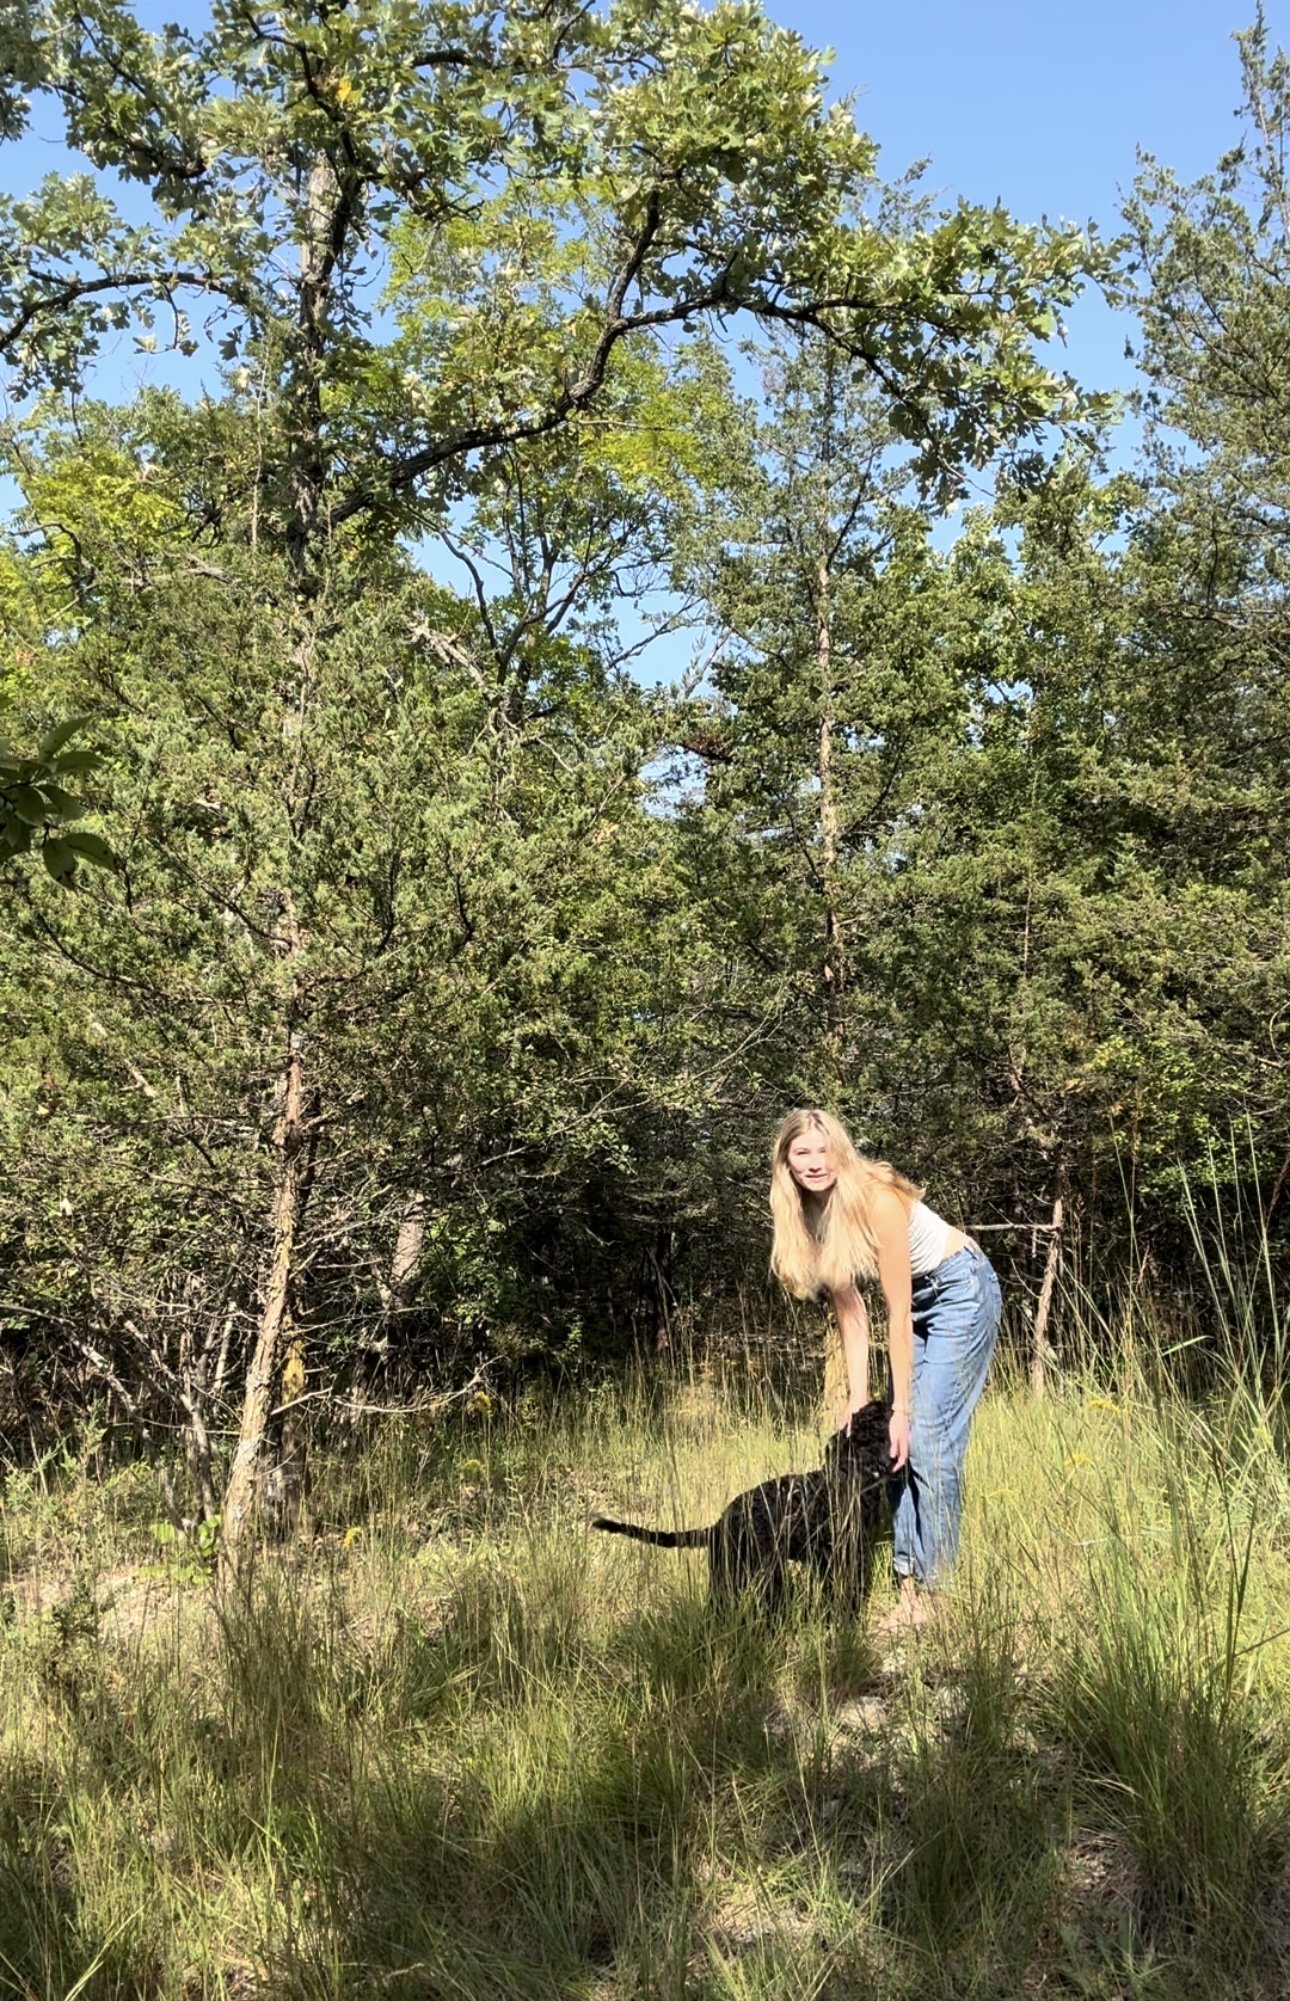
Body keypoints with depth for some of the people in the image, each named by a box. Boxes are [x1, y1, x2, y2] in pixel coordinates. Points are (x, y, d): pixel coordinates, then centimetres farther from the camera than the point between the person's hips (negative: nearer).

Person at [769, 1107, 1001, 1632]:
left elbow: (898, 1312, -25)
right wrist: (857, 1402, -7)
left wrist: (901, 1408, -22)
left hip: (961, 1288, -7)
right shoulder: (807, 1216, -8)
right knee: (896, 1444, 0)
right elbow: (851, 1314, -3)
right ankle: (906, 1590, 3)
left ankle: (931, 1588, -7)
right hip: (916, 1299, 7)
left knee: (927, 1436, -14)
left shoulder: (876, 1198, -28)